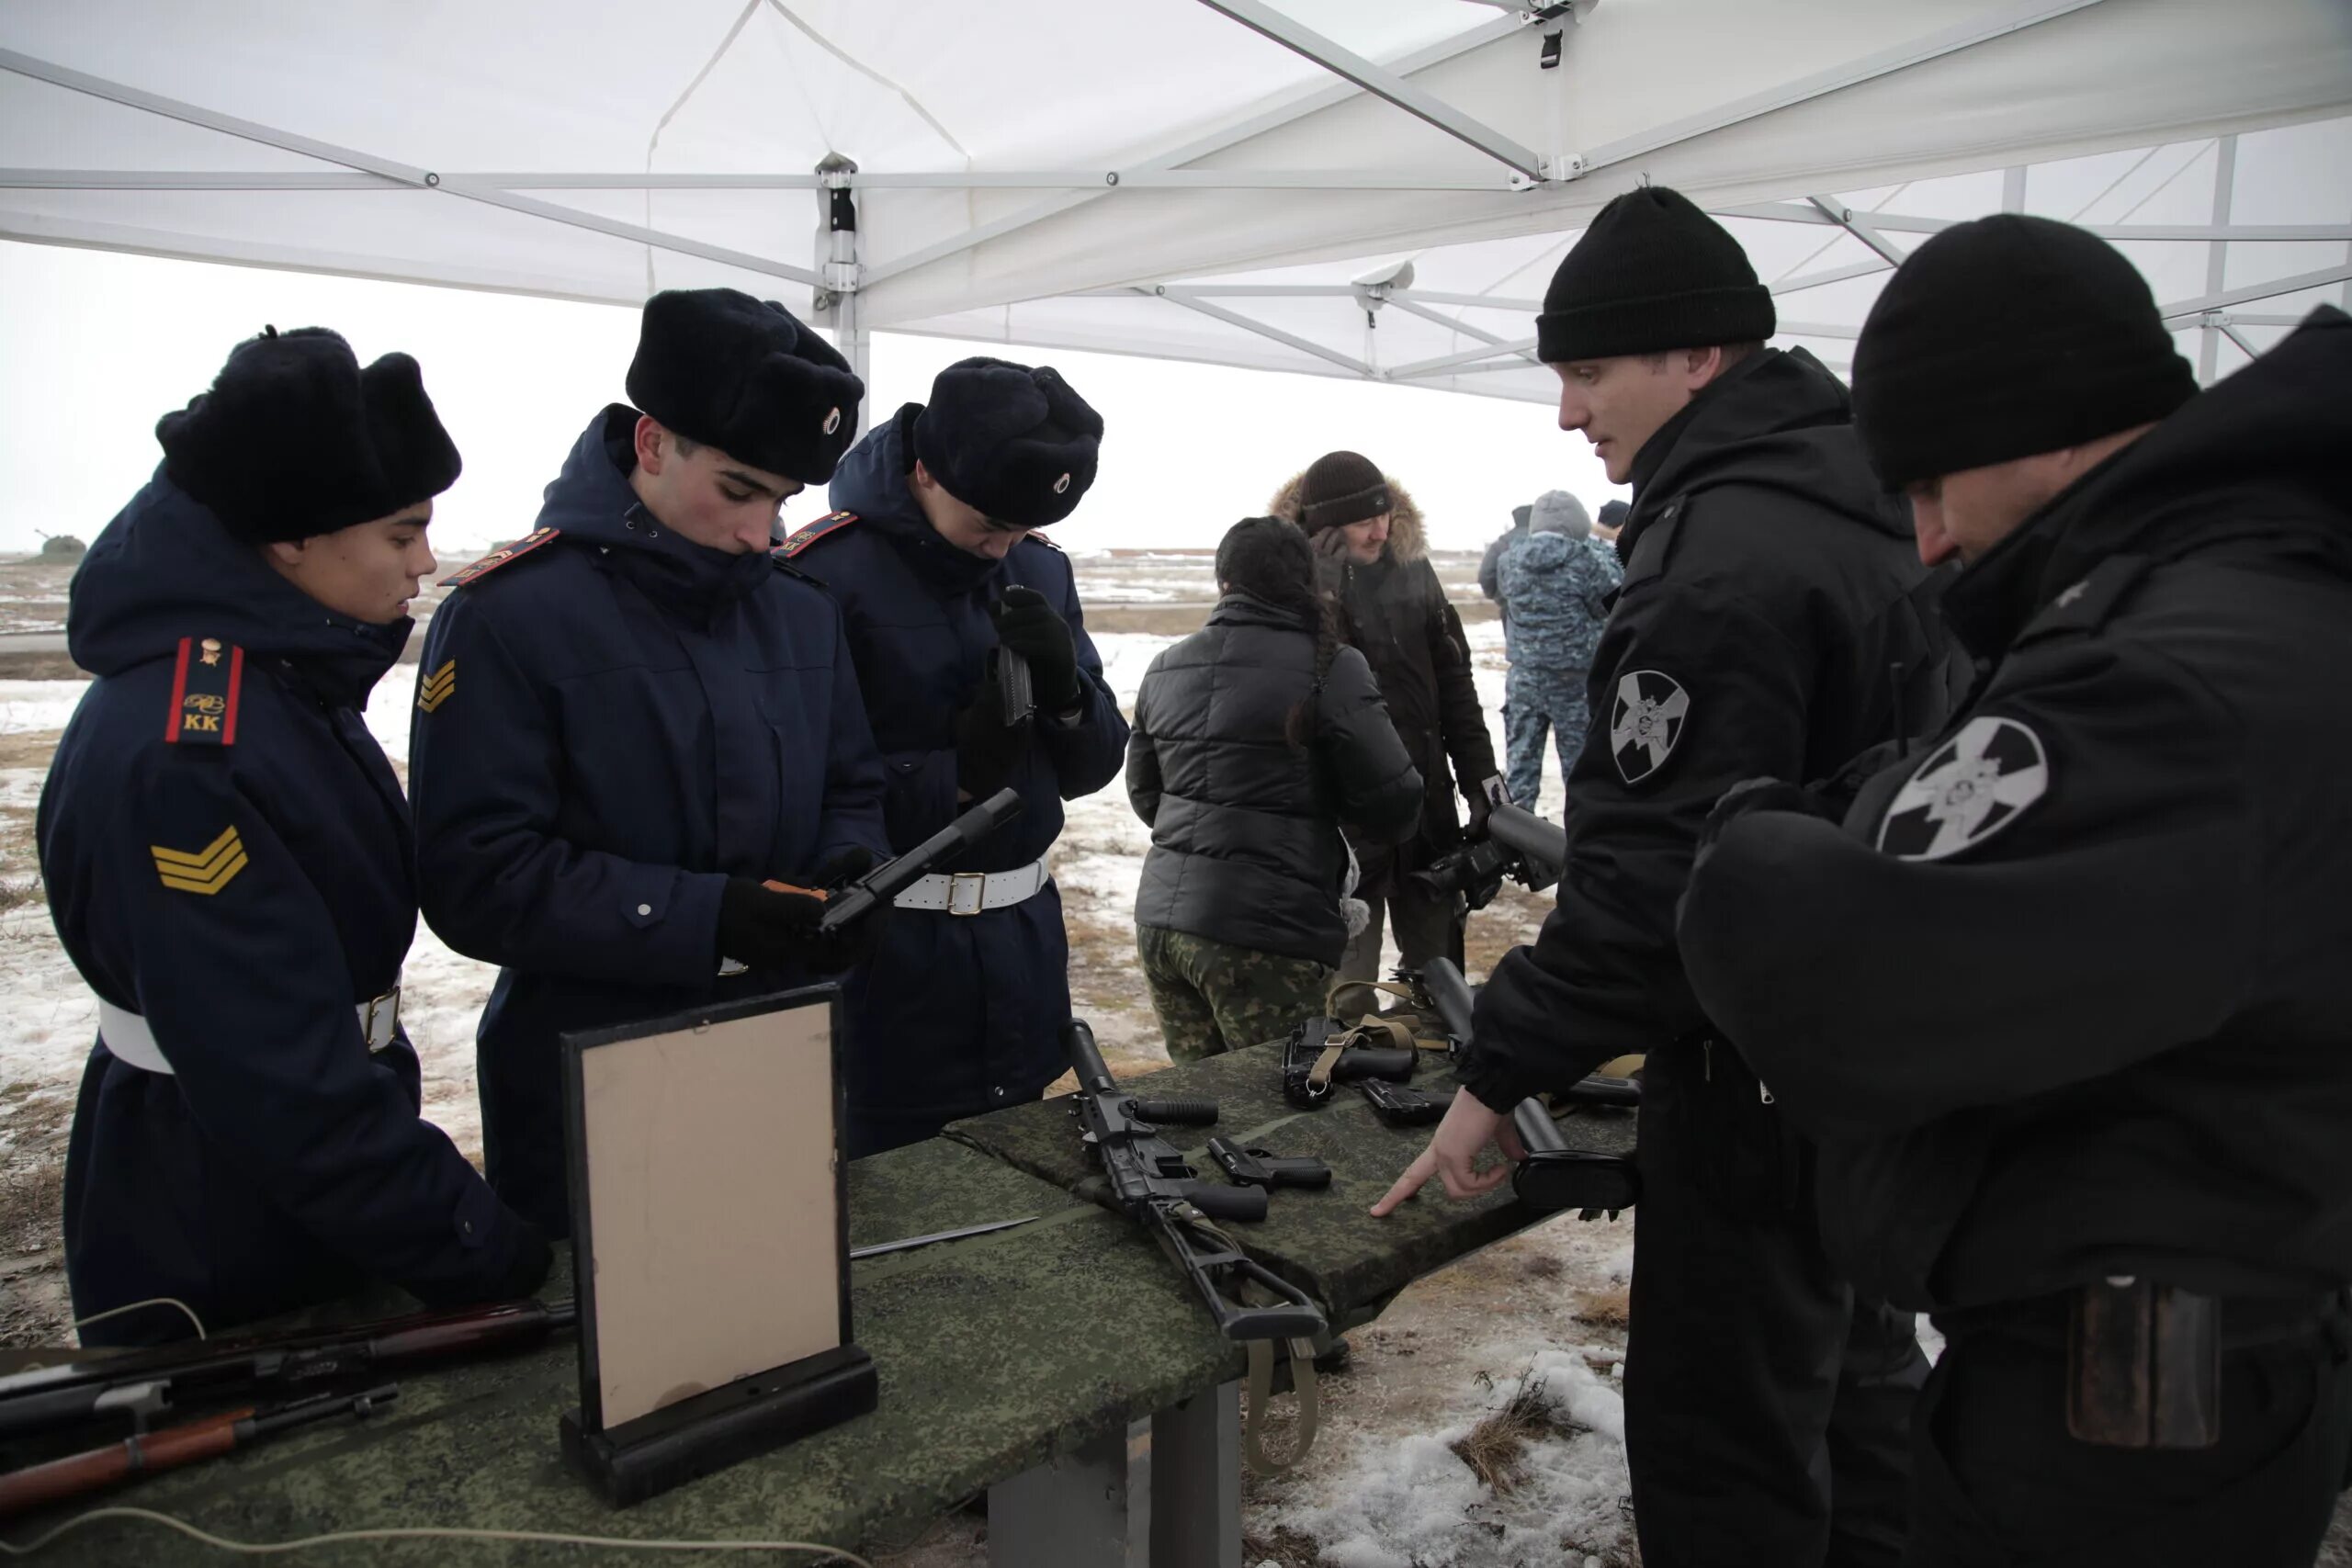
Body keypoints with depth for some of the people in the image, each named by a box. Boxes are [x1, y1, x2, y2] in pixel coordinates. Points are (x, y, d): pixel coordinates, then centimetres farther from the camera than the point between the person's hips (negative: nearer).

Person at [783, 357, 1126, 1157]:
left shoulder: (1042, 567, 6)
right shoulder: (822, 572, -13)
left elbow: (1092, 766, 8)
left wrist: (1064, 686, -12)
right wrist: (958, 776, -23)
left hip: (1024, 937, 6)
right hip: (884, 950, -6)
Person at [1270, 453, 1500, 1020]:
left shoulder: (1412, 569, 5)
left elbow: (1452, 680, 10)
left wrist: (1481, 777, 8)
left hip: (1427, 802, 5)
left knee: (1440, 963, 18)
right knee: (1347, 987, 3)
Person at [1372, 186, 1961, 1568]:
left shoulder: (1720, 558, -23)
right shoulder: (1884, 507, 8)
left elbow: (1655, 874, -26)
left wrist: (1505, 1069, -18)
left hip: (1765, 1083, -10)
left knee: (1724, 1447, 4)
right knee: (1858, 1378, 25)